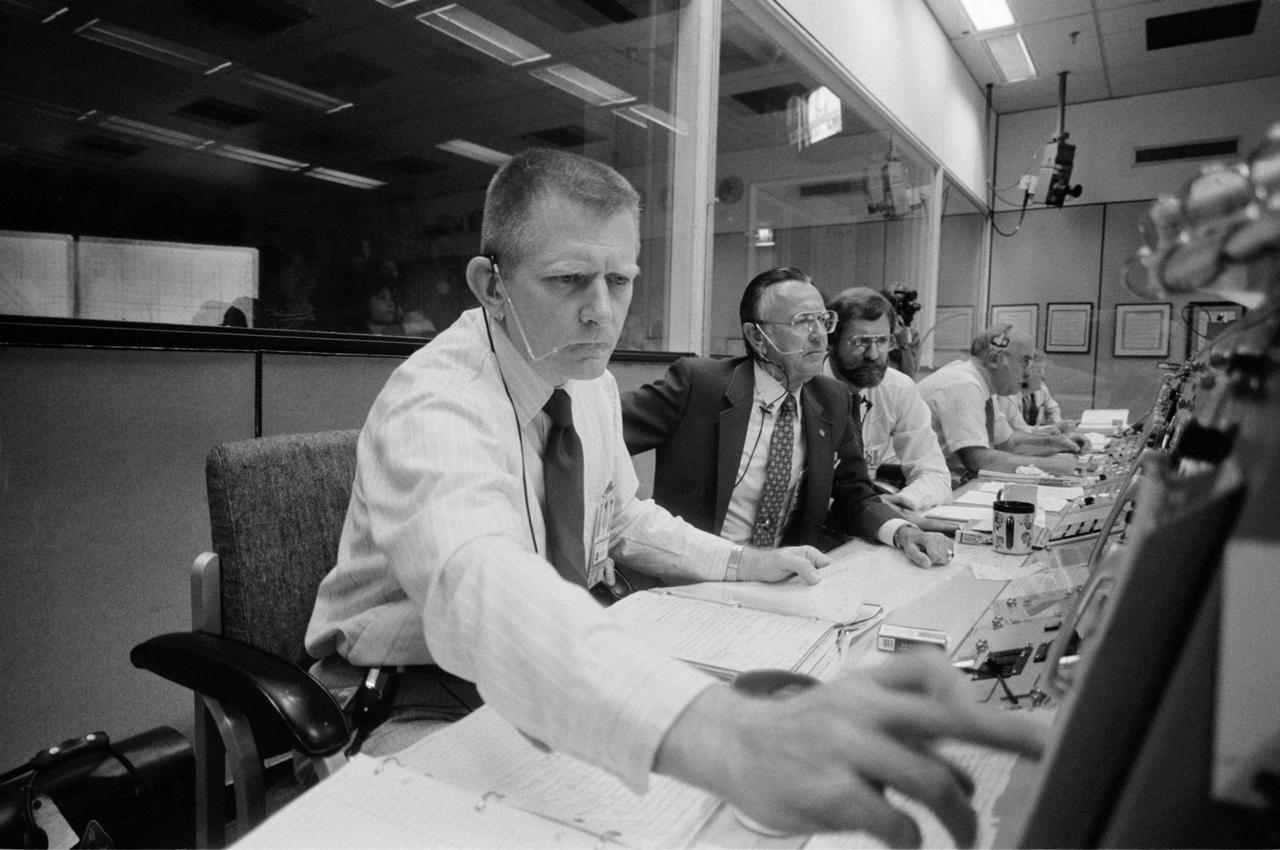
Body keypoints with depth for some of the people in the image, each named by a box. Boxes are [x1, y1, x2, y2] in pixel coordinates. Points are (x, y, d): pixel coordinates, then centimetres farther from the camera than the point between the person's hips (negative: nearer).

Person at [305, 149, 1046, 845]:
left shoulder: (593, 383, -3)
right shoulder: (433, 405, -29)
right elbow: (480, 584, -49)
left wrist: (741, 563, -1)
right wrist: (730, 735, -64)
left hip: (546, 681, 7)